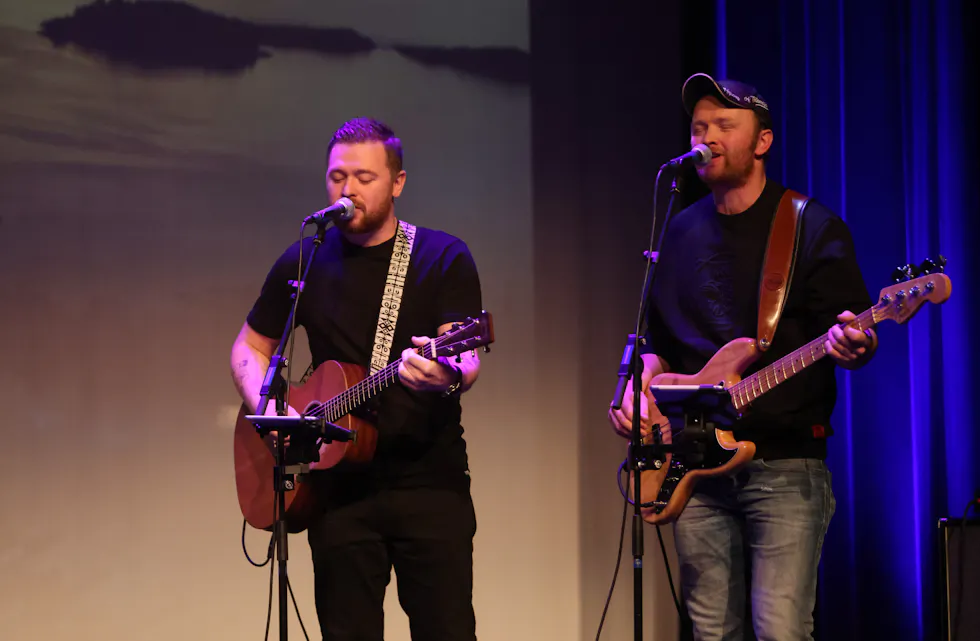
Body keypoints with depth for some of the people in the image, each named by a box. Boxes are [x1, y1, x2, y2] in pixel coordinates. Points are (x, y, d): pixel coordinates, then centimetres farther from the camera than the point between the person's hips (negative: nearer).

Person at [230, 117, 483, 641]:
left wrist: (447, 376, -35)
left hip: (430, 481, -2)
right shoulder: (303, 263, 7)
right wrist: (270, 411, -4)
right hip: (338, 484, 2)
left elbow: (467, 359, -10)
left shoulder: (443, 258, 0)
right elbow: (249, 349, 16)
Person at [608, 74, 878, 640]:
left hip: (785, 465, -5)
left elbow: (849, 337, -5)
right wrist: (638, 388, 3)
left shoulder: (812, 228, 0)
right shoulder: (679, 233, 15)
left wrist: (853, 347, -28)